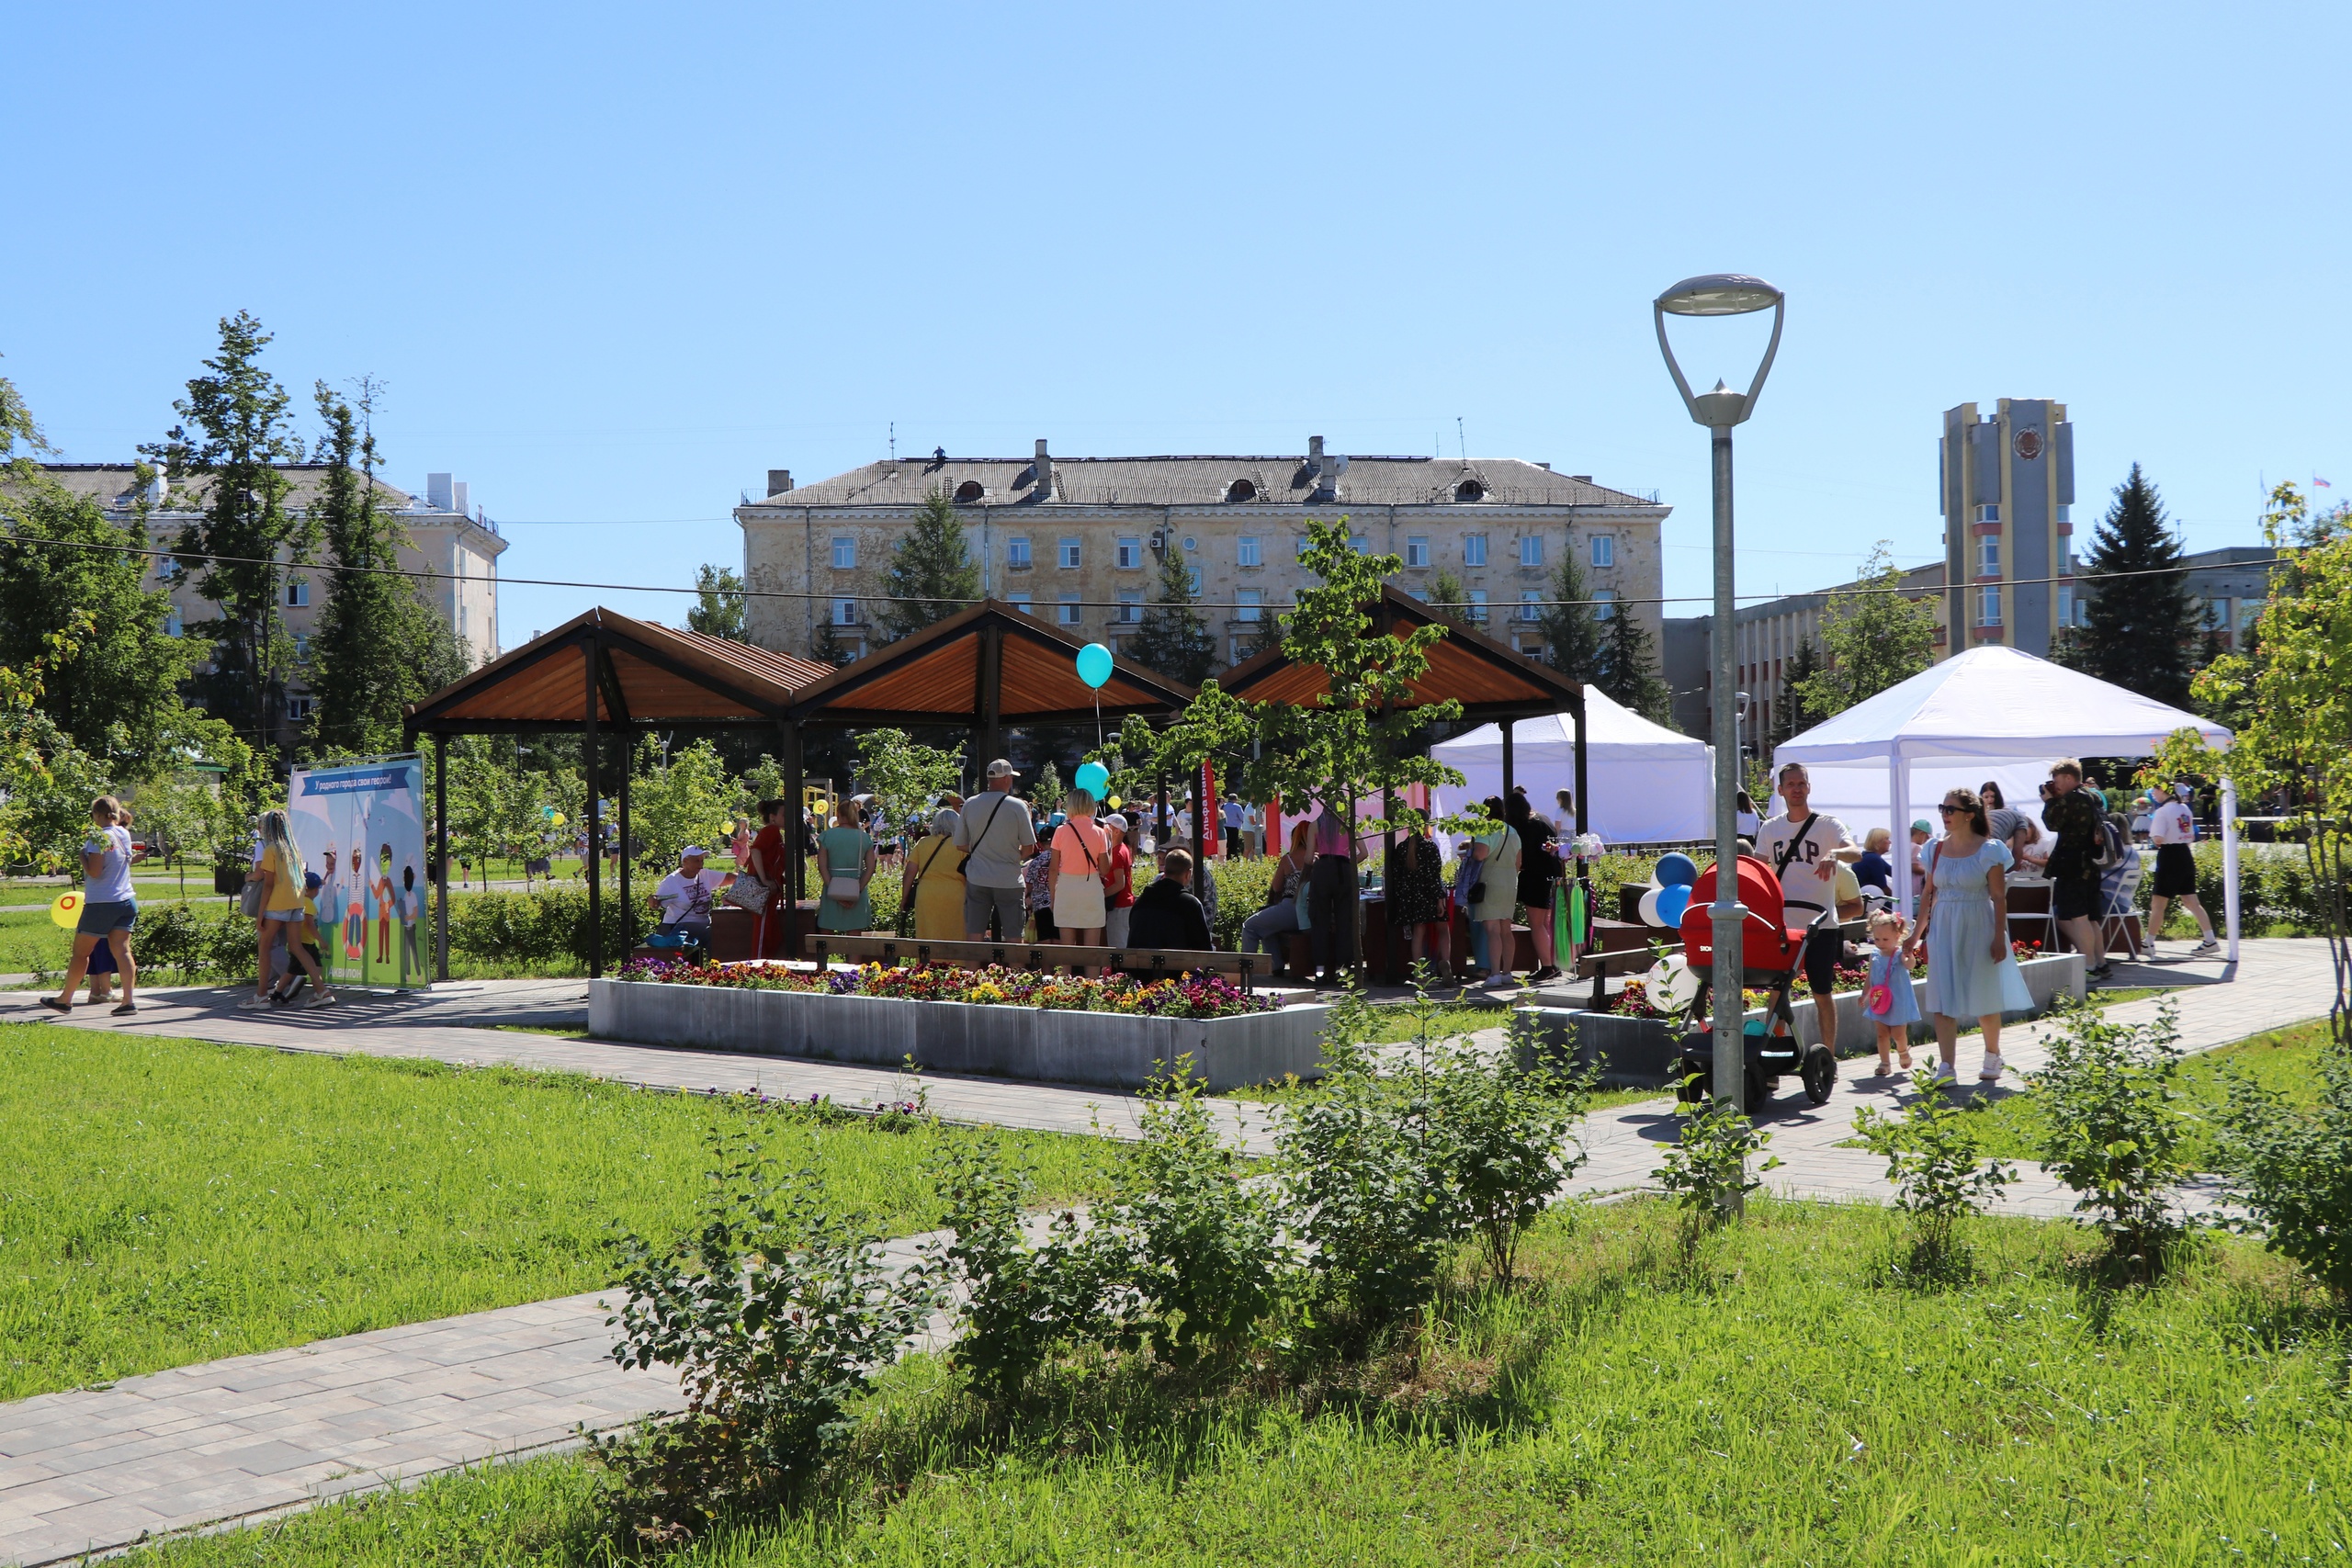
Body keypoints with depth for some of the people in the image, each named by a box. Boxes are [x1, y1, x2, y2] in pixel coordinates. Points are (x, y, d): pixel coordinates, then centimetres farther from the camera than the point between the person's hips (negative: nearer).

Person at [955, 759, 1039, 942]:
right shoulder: (1018, 806, -7)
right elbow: (1029, 848, -5)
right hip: (1009, 880, -3)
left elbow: (960, 845, 7)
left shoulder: (969, 805, 1)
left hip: (977, 879, 3)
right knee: (1013, 938, 3)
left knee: (974, 936, 6)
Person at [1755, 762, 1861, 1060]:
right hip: (1781, 923, 3)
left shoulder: (1828, 825, -1)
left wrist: (1835, 853, -40)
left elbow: (1856, 853, -18)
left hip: (1819, 923, -3)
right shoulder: (1769, 830, 10)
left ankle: (1828, 1058, 10)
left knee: (1823, 994, 3)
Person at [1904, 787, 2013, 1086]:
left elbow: (1999, 897, -6)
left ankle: (1992, 1057, 29)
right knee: (1942, 999, -5)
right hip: (1942, 929, 4)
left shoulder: (1989, 849, -5)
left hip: (1977, 929, -4)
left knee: (1983, 996, 7)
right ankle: (1946, 1066, -8)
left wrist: (1999, 937, -12)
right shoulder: (1936, 849, 7)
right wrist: (1917, 934, 10)